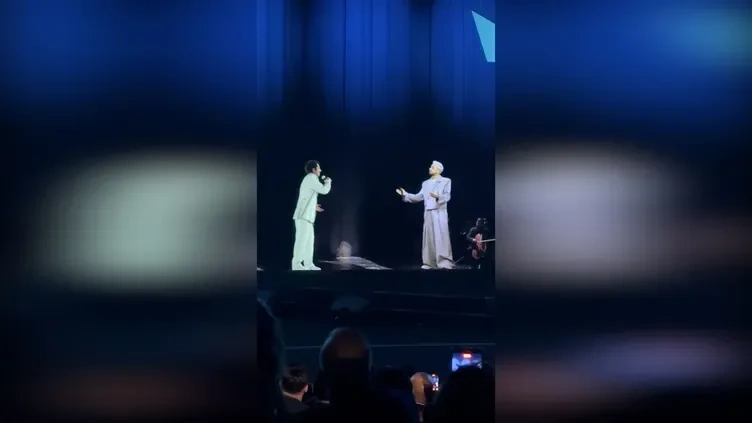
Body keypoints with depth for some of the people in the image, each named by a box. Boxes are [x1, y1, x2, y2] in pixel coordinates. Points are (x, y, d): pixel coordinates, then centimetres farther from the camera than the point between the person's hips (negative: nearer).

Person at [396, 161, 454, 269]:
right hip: (428, 214, 5)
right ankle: (430, 262, 8)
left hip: (440, 213, -5)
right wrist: (405, 195, 6)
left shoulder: (446, 181, 1)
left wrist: (438, 197, -30)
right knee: (429, 238, 4)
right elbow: (418, 197, 14)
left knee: (441, 237, -10)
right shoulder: (426, 183, 16)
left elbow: (447, 196, -11)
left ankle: (445, 263, -10)